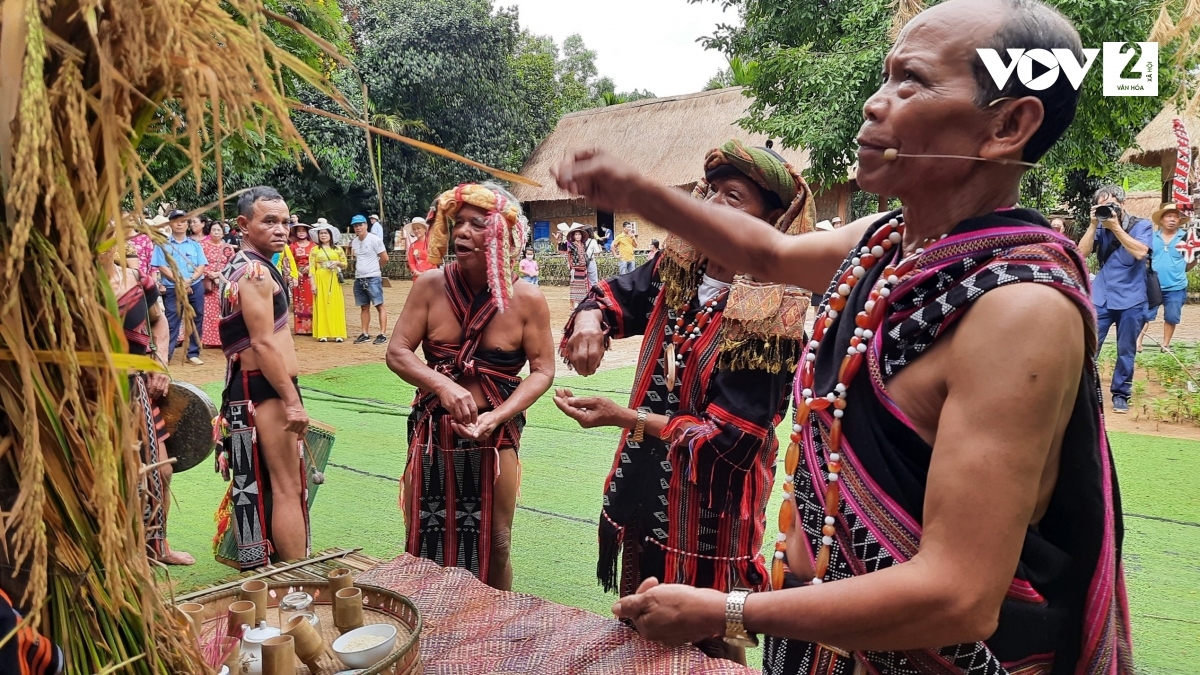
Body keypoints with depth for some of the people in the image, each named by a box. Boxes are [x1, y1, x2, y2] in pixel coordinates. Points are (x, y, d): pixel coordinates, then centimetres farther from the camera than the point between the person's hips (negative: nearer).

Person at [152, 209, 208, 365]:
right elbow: (162, 267, -5)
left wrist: (191, 279, -14)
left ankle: (193, 354, 13)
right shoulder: (163, 244, 3)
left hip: (195, 287, 3)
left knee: (196, 320, 5)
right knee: (171, 322, -4)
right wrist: (179, 282, -14)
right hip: (172, 288, -3)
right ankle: (166, 355, -1)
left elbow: (202, 266, 4)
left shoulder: (195, 244, 11)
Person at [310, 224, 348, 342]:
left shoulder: (337, 249, 9)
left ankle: (338, 334, 2)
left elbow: (345, 265, 12)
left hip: (334, 280, 1)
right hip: (320, 279, -1)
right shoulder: (315, 249, 5)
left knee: (336, 305, 0)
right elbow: (312, 267, 0)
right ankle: (323, 334, 1)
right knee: (322, 305, -1)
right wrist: (313, 283, -7)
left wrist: (337, 263, -9)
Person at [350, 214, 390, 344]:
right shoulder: (354, 242, 10)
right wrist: (359, 269, 13)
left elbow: (384, 258, -8)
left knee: (379, 305, -5)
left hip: (373, 278, -7)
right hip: (359, 279, 7)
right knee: (364, 307, 12)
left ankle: (382, 334, -6)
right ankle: (365, 334, 19)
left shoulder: (374, 240, -9)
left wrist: (374, 268, 5)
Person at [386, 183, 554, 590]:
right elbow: (397, 352, -6)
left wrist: (497, 416, -20)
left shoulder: (526, 300, -8)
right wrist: (443, 385, -24)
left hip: (495, 438, -1)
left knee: (494, 547, 10)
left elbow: (542, 371, -6)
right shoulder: (431, 286, -5)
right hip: (431, 434, 2)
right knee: (423, 545, 13)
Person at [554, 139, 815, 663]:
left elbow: (731, 435, -20)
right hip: (641, 494, 7)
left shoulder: (773, 318, -20)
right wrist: (590, 319, -8)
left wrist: (622, 417, -23)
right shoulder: (676, 274, -1)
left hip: (709, 511, -6)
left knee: (706, 652, 12)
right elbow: (613, 294, 16)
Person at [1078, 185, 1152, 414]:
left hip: (1131, 300, -1)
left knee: (1126, 351, 7)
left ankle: (1120, 394, 18)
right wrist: (1093, 224, -13)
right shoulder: (1100, 227, 4)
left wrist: (1116, 227, -18)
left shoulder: (1141, 225, -2)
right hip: (1101, 298, 1)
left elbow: (1140, 252, -18)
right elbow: (1082, 252, -8)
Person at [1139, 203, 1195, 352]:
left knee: (1171, 318, 9)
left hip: (1176, 287, 0)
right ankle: (1138, 341, 2)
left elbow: (1187, 266, 3)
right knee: (1145, 314, -2)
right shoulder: (1152, 237, 2)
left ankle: (1165, 344, 21)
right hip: (1153, 285, 0)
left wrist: (1195, 260, -17)